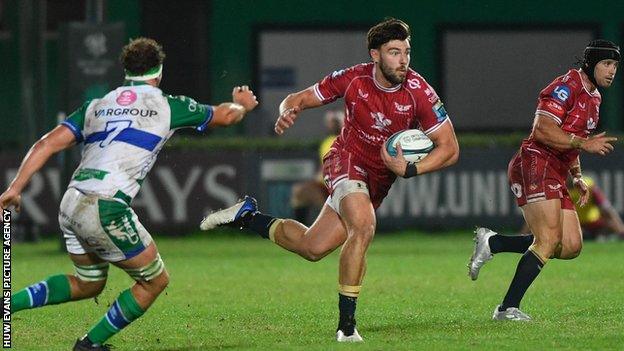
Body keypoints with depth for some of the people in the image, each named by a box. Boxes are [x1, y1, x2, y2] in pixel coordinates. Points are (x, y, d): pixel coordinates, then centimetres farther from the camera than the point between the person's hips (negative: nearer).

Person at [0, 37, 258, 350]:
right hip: (106, 210, -7)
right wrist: (242, 104, 46)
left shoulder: (96, 106, 19)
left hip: (70, 205, 7)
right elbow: (225, 116, 24)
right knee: (155, 280, 13)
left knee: (87, 284, 26)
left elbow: (48, 143, 9)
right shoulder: (166, 105, 7)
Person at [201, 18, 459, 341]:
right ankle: (346, 325, -20)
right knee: (363, 228, -29)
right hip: (347, 160, -3)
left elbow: (449, 148, -16)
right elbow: (300, 99, -2)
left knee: (312, 247, 1)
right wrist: (288, 112, -26)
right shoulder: (353, 79, -16)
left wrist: (410, 169, -31)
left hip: (378, 180, 3)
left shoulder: (419, 92, -17)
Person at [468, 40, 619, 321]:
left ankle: (491, 242, 7)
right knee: (549, 240, -19)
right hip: (535, 164, -10)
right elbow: (542, 131, -20)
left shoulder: (593, 97, 21)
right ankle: (508, 308, -15)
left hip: (555, 176, 10)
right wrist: (583, 144, -21)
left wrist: (577, 177, 20)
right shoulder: (567, 86, -10)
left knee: (571, 247, -1)